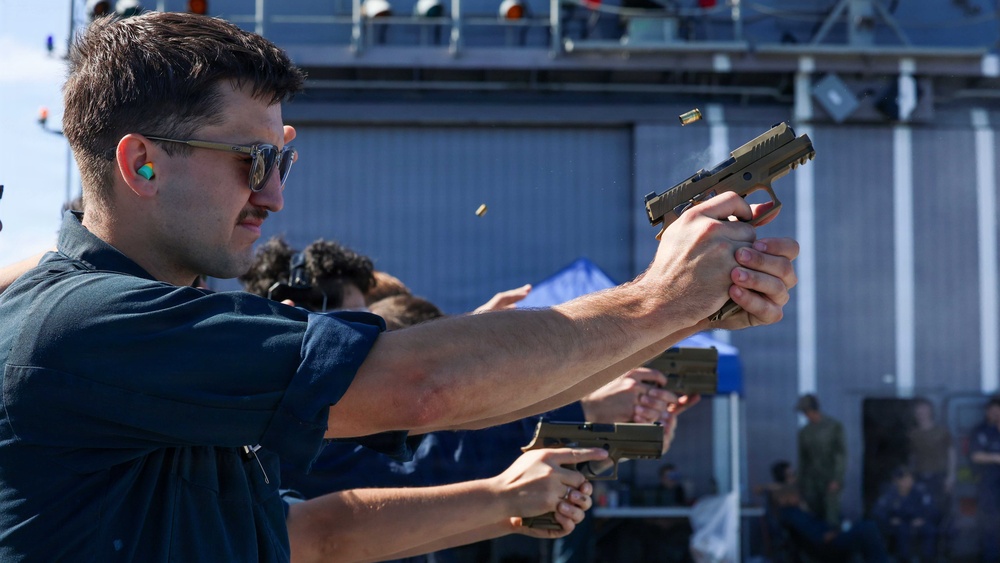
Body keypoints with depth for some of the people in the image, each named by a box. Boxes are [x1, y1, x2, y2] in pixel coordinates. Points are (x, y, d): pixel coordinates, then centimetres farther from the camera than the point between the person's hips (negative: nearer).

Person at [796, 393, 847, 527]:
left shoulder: (834, 426, -5)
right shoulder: (804, 432, 9)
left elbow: (841, 454, -8)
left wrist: (837, 480, -15)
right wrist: (801, 485, 9)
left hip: (830, 480, -4)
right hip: (811, 481, 4)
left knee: (832, 520, -8)